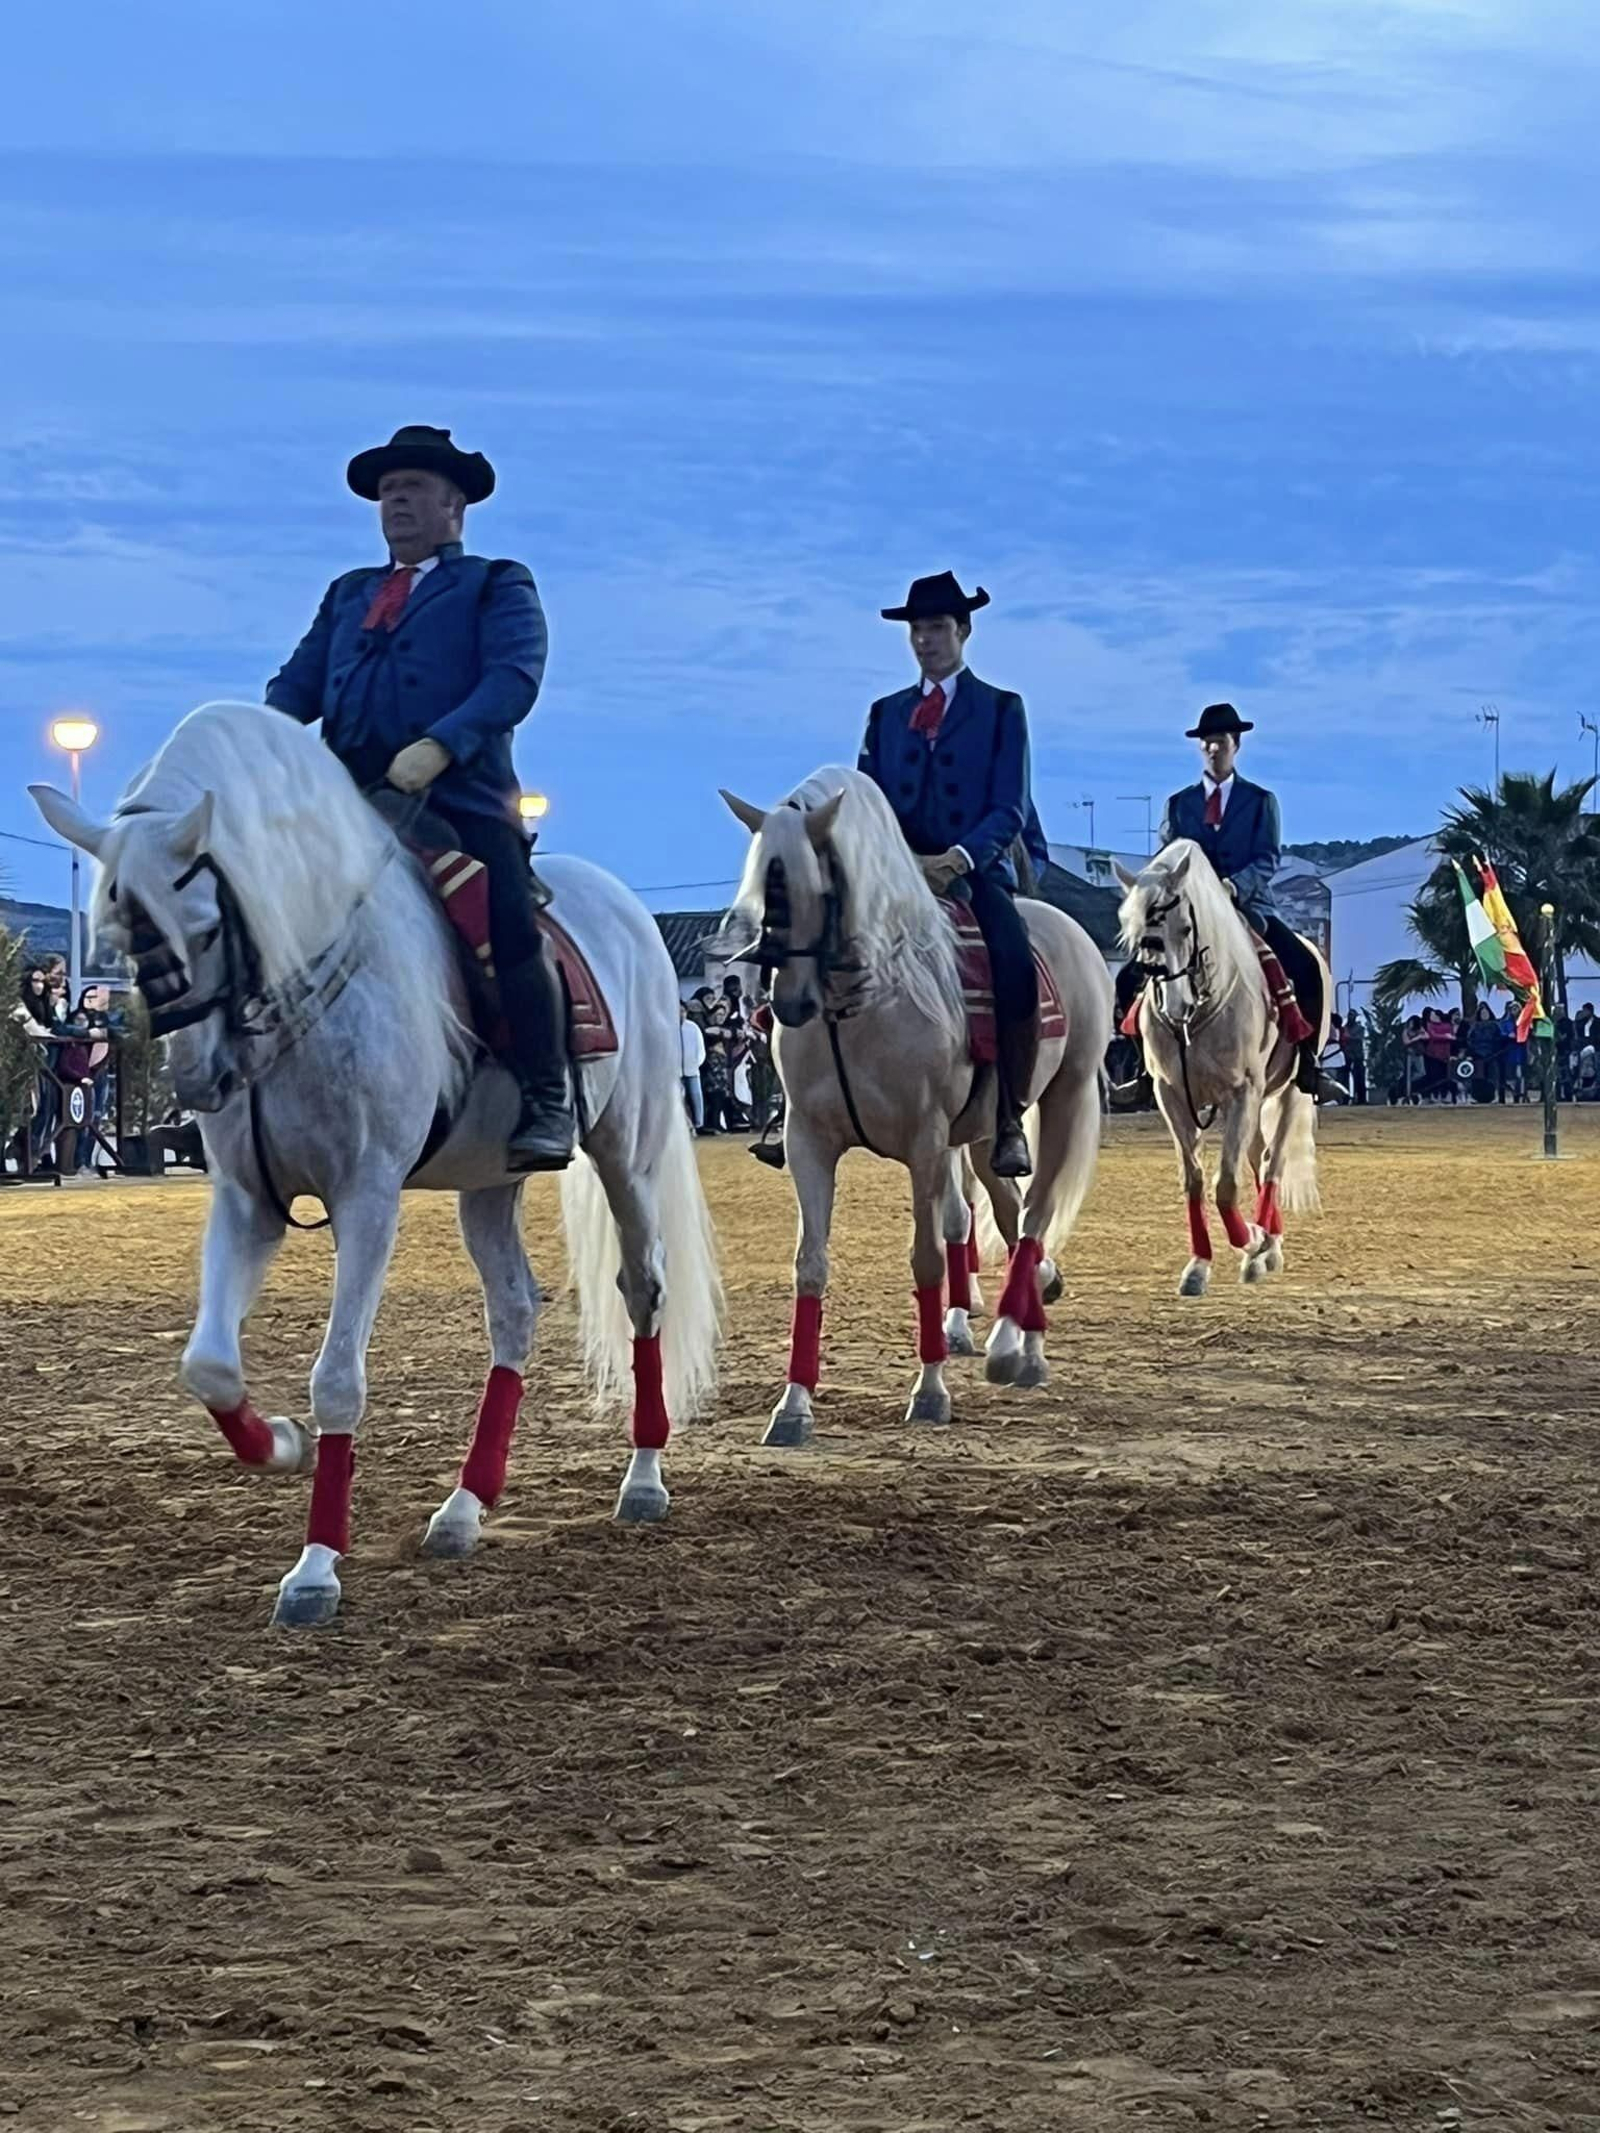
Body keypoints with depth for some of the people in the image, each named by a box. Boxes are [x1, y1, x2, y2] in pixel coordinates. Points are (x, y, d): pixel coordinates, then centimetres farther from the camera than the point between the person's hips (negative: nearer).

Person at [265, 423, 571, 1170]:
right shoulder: (347, 595, 29)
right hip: (354, 800, 5)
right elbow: (300, 682, 19)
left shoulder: (495, 586, 12)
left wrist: (439, 745, -23)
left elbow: (514, 679, -6)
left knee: (511, 934, -21)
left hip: (461, 795, -5)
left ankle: (547, 1104, -13)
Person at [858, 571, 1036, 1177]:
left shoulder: (1001, 709, 8)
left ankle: (1009, 1121, -23)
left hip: (976, 868, -3)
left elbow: (1009, 809, -1)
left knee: (1016, 967, -31)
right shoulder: (886, 713, 20)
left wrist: (959, 858, -19)